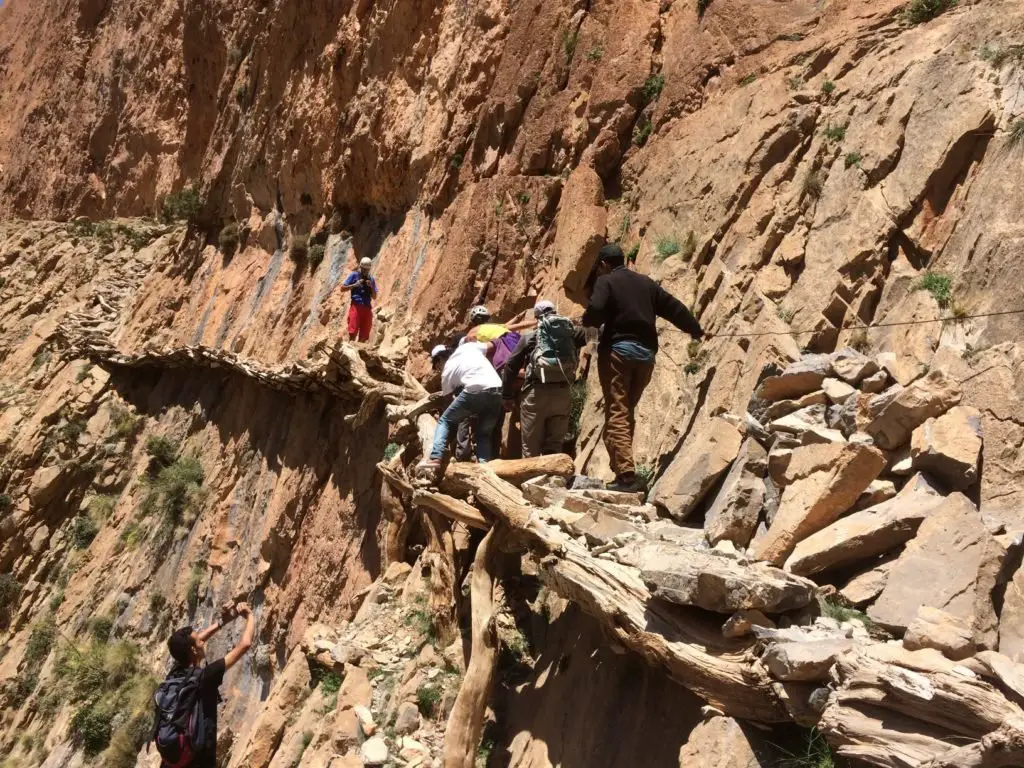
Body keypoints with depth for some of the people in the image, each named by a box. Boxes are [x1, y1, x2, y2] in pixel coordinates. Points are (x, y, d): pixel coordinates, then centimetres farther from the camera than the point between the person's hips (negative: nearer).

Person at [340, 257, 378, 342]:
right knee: (353, 332, -13)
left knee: (364, 335, 3)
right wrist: (355, 285, -9)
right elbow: (342, 288, 3)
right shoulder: (354, 275, 6)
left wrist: (372, 287, -3)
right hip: (356, 306, -4)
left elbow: (374, 297, 14)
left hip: (367, 308, 4)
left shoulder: (371, 279, 15)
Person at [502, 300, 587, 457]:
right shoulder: (569, 332, 12)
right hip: (562, 393, 2)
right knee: (555, 445, 11)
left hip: (537, 393, -2)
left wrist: (507, 396, 13)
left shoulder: (530, 337, 9)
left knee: (531, 448, 4)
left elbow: (511, 366, 7)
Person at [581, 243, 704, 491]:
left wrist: (587, 322, 5)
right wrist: (695, 330, 33)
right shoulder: (646, 282, 17)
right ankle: (623, 469, 19)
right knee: (628, 412, 17)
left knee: (616, 414, -8)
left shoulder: (606, 281, 0)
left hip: (618, 350, -6)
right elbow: (673, 307, 21)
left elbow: (595, 311, -17)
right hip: (646, 352, 6)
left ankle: (626, 475, -19)